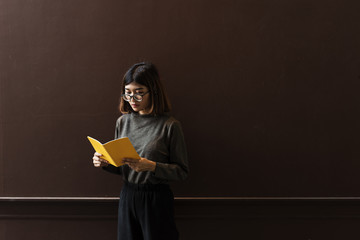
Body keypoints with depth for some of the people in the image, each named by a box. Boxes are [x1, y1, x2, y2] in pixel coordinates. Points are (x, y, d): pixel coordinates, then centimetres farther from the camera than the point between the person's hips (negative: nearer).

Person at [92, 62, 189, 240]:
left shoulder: (169, 126, -11)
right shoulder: (123, 122, 5)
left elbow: (182, 171, -9)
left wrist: (152, 166, -23)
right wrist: (105, 163, -7)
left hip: (157, 199, -4)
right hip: (127, 195, 5)